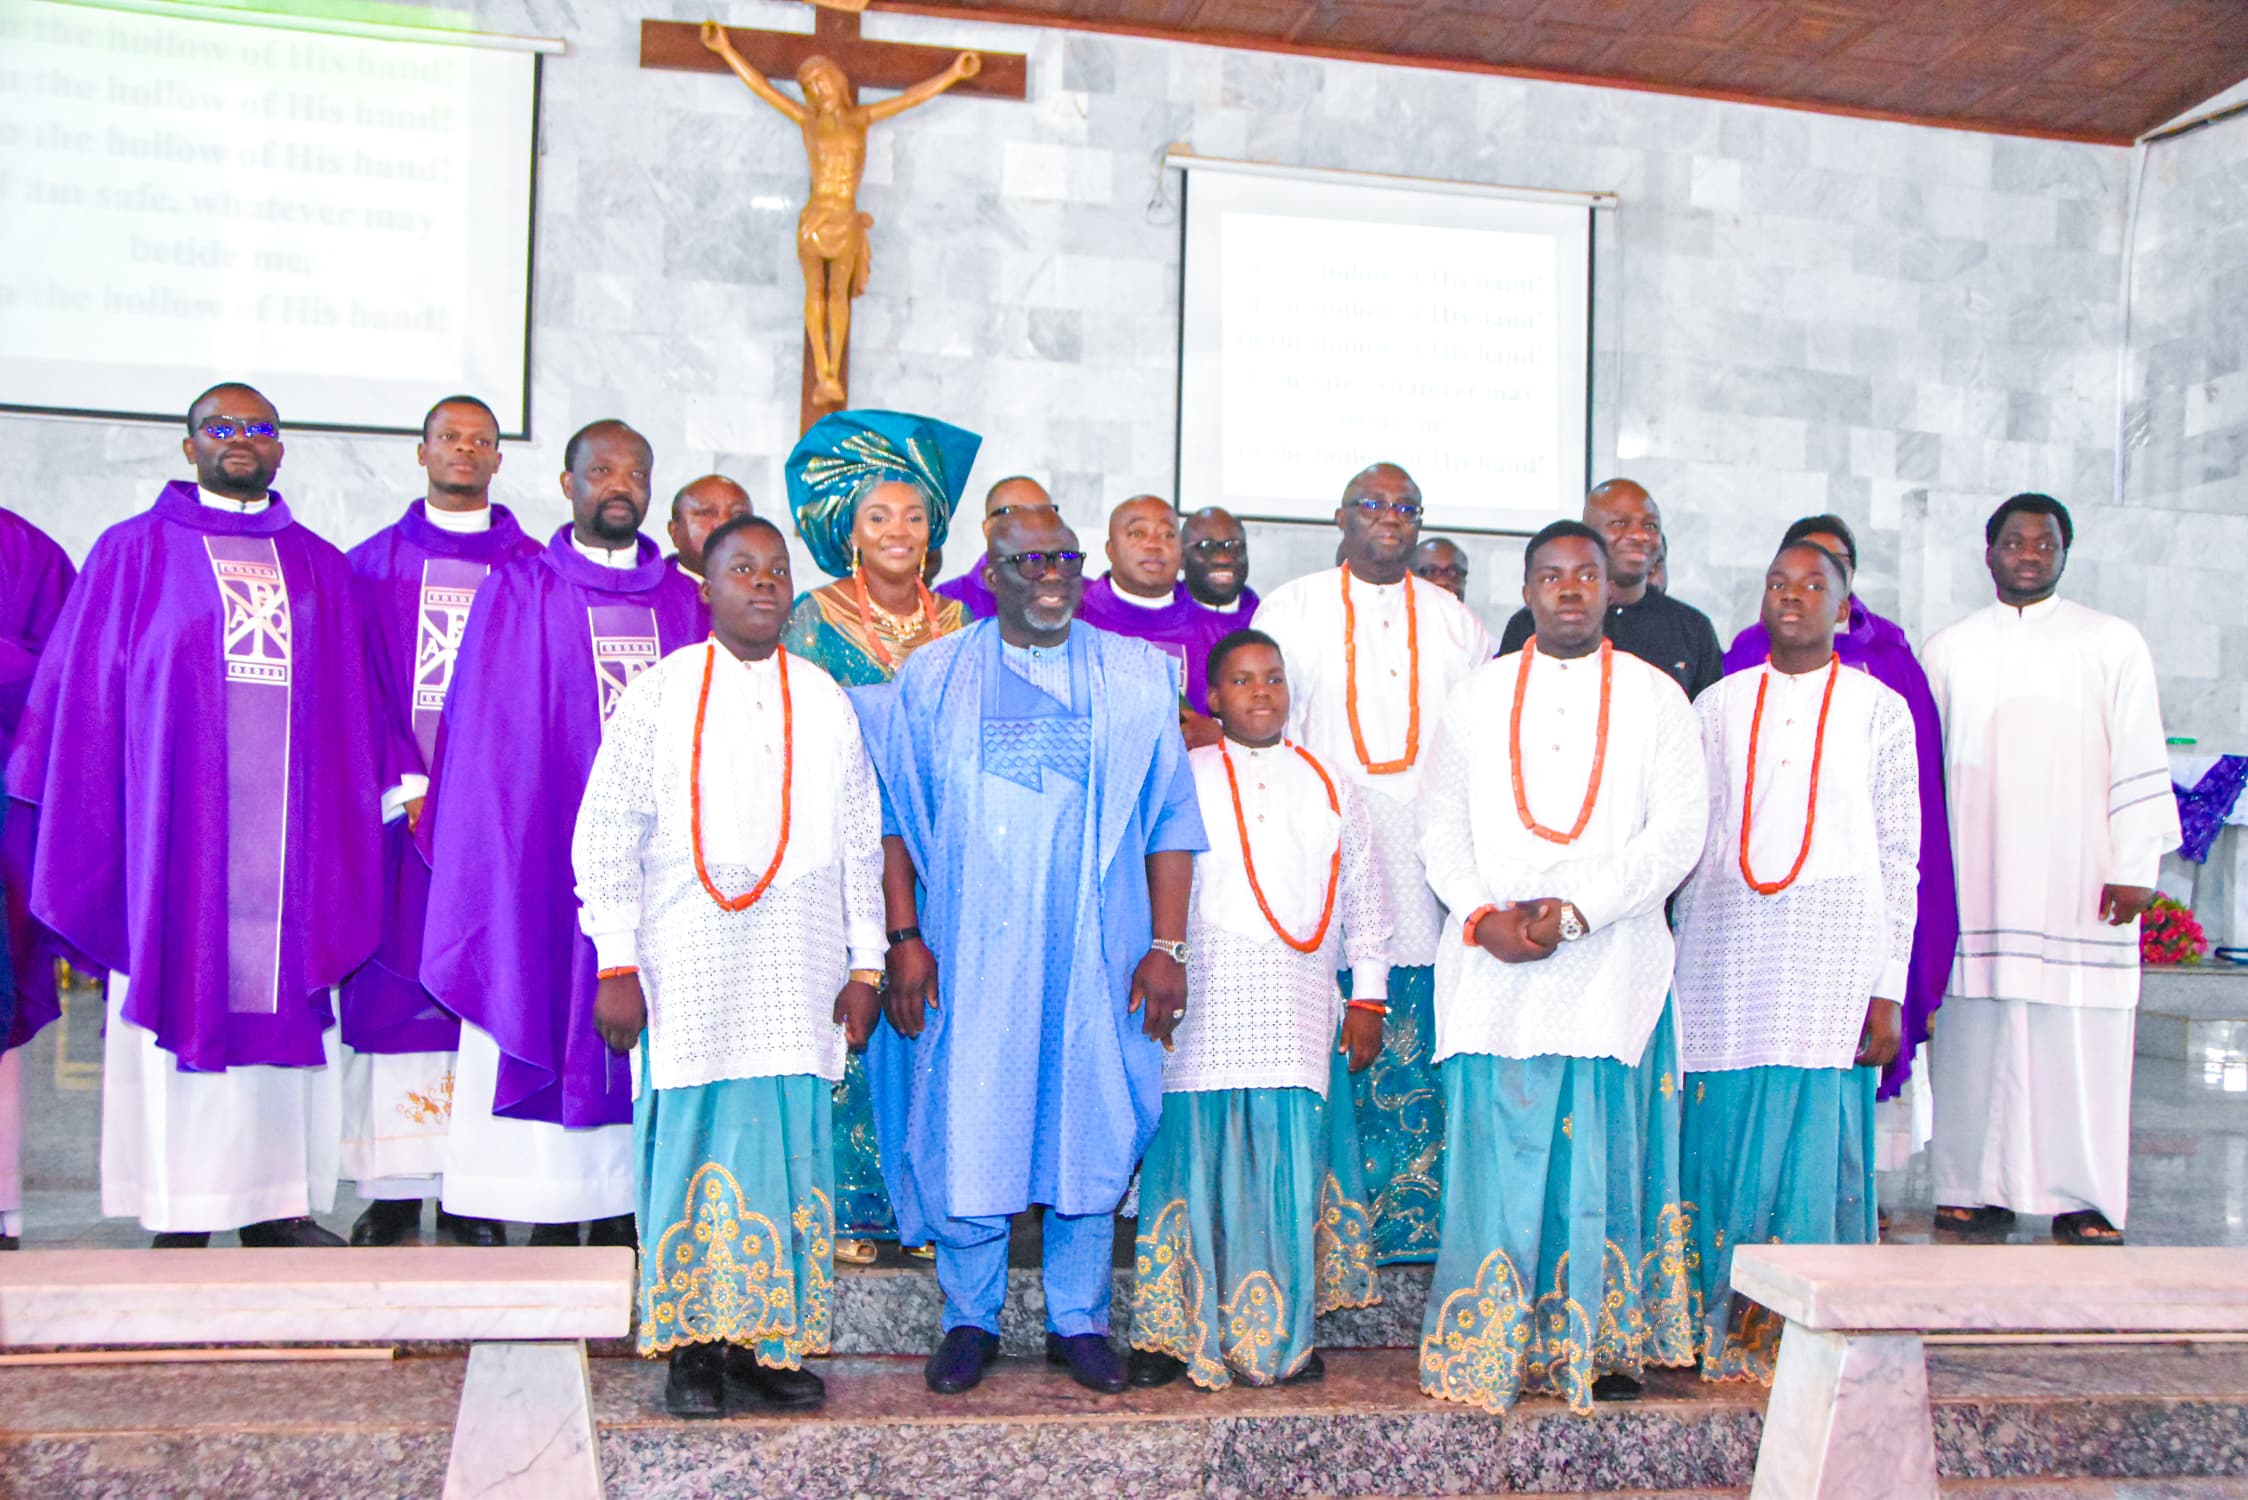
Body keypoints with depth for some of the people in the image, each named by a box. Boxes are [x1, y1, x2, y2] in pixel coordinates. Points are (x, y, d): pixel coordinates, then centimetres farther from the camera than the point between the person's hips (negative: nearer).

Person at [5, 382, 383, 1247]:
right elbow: (81, 703, 3)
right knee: (182, 1000, -3)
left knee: (284, 1004, 2)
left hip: (289, 840, 3)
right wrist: (86, 839, -3)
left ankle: (278, 1201, 8)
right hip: (176, 835, -3)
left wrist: (350, 843, 9)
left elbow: (348, 720, 15)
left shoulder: (320, 568, 15)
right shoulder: (134, 553, 7)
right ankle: (182, 1216, 2)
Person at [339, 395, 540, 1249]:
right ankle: (393, 1190, 2)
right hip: (398, 810, 0)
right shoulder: (372, 566, 11)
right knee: (392, 983, -3)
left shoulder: (530, 570, 10)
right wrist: (407, 786, -8)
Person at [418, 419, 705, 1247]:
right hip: (548, 863, -2)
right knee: (556, 1015, -3)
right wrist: (501, 861, -7)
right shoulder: (517, 598, 5)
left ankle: (624, 1210, 10)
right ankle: (552, 1227, 4)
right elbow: (485, 748, 1)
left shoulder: (684, 606, 12)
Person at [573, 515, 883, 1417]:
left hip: (799, 972, 3)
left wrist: (865, 966, 9)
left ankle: (772, 1344, 11)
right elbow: (606, 838, 1)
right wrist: (617, 964, -5)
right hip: (688, 968, -2)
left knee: (790, 1149, 2)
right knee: (692, 1147, -2)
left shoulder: (826, 702, 12)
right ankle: (693, 1349, 7)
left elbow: (860, 843, 14)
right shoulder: (659, 695, 4)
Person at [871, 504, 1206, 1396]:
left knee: (1093, 1131, 4)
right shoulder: (934, 677, 6)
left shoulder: (1137, 678, 7)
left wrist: (1167, 945, -1)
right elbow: (894, 815, 5)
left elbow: (1170, 819, 6)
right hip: (970, 952, -1)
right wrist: (904, 937, -4)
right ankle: (970, 1320, 17)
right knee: (967, 1130, 1)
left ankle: (1079, 1321, 19)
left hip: (1095, 955, 1)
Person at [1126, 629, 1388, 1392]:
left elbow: (1362, 894, 18)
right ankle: (1171, 1335, 5)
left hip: (1297, 1014, 2)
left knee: (1291, 1170, -3)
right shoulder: (1182, 779, 8)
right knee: (1195, 1160, -4)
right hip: (1203, 1010, -2)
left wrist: (1368, 996, 14)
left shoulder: (1327, 785, 16)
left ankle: (1280, 1337, 10)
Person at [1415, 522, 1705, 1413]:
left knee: (1602, 1155, 1)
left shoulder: (1654, 698, 6)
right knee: (1495, 1155, -1)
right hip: (1494, 971, 1)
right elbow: (1439, 824, 9)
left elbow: (1679, 831, -3)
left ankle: (1600, 1343, 13)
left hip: (1612, 963, -1)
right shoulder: (1481, 695, 12)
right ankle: (1487, 1350, 7)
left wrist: (1575, 912, -13)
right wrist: (1484, 917, -8)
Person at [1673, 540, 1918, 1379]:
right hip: (1727, 942, 2)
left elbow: (1900, 858, 5)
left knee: (1815, 1141, -5)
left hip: (1834, 943, -2)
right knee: (1723, 1137, -1)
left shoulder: (1879, 710, 7)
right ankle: (1726, 1333, 10)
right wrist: (1682, 958, 6)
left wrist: (1888, 991, -2)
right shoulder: (1719, 706, 13)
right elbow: (1690, 838, 13)